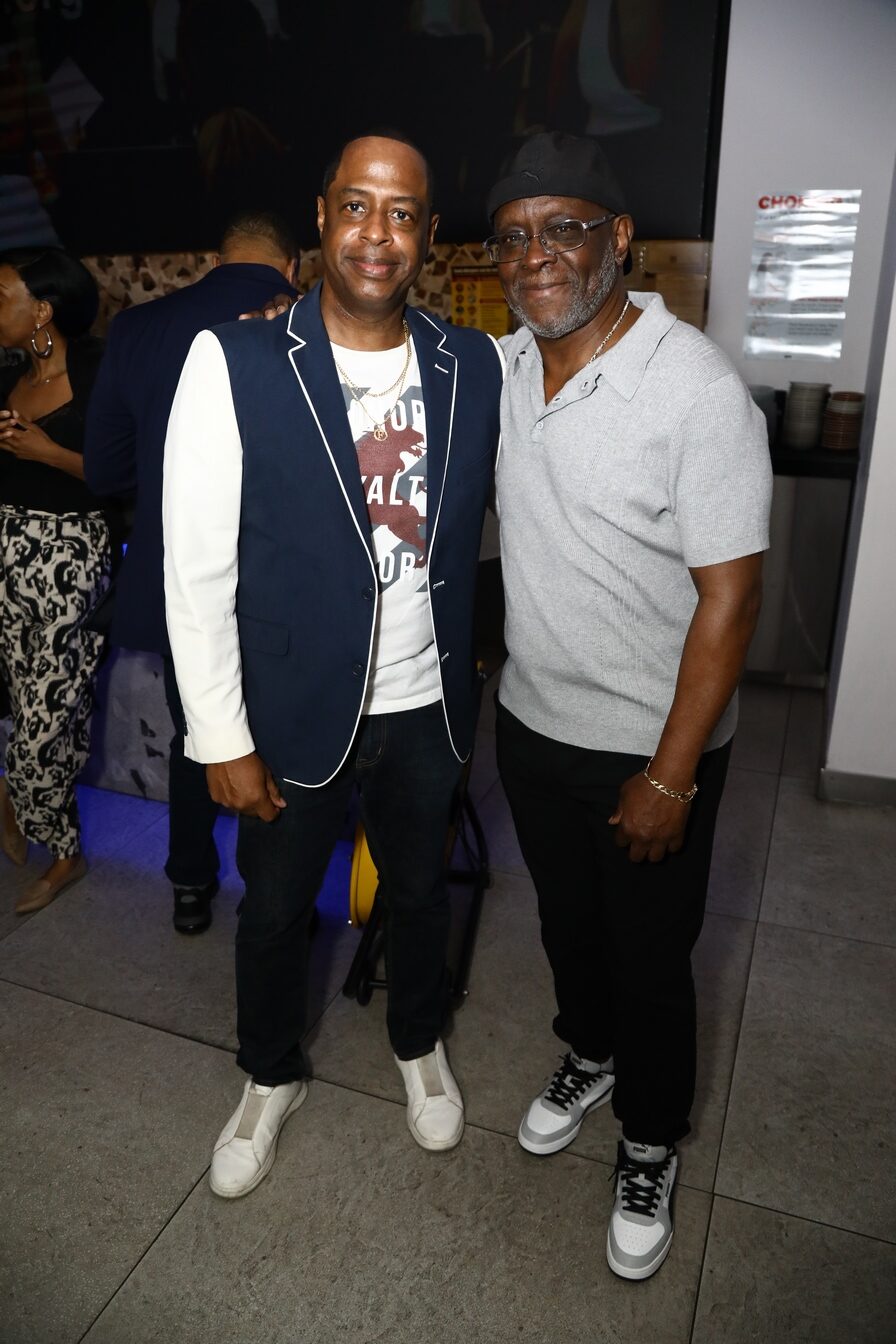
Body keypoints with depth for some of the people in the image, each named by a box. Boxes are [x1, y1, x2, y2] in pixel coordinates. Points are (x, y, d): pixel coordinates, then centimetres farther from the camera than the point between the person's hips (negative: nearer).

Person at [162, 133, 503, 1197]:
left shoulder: (474, 366, -3)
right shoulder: (233, 363, -14)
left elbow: (479, 521, 7)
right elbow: (197, 568, -12)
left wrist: (469, 681, 5)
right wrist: (222, 739, -11)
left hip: (426, 708, 3)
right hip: (297, 711, -2)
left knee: (420, 890, 23)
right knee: (274, 910, 18)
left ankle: (418, 1044, 53)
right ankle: (271, 1078, 48)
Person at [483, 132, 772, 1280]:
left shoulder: (698, 390, -20)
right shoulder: (501, 367, -1)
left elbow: (729, 596, -19)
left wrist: (671, 776, -19)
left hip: (650, 747, -5)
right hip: (531, 722, 6)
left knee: (650, 959, 13)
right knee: (566, 918, 25)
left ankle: (650, 1146, 39)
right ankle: (588, 1054, 53)